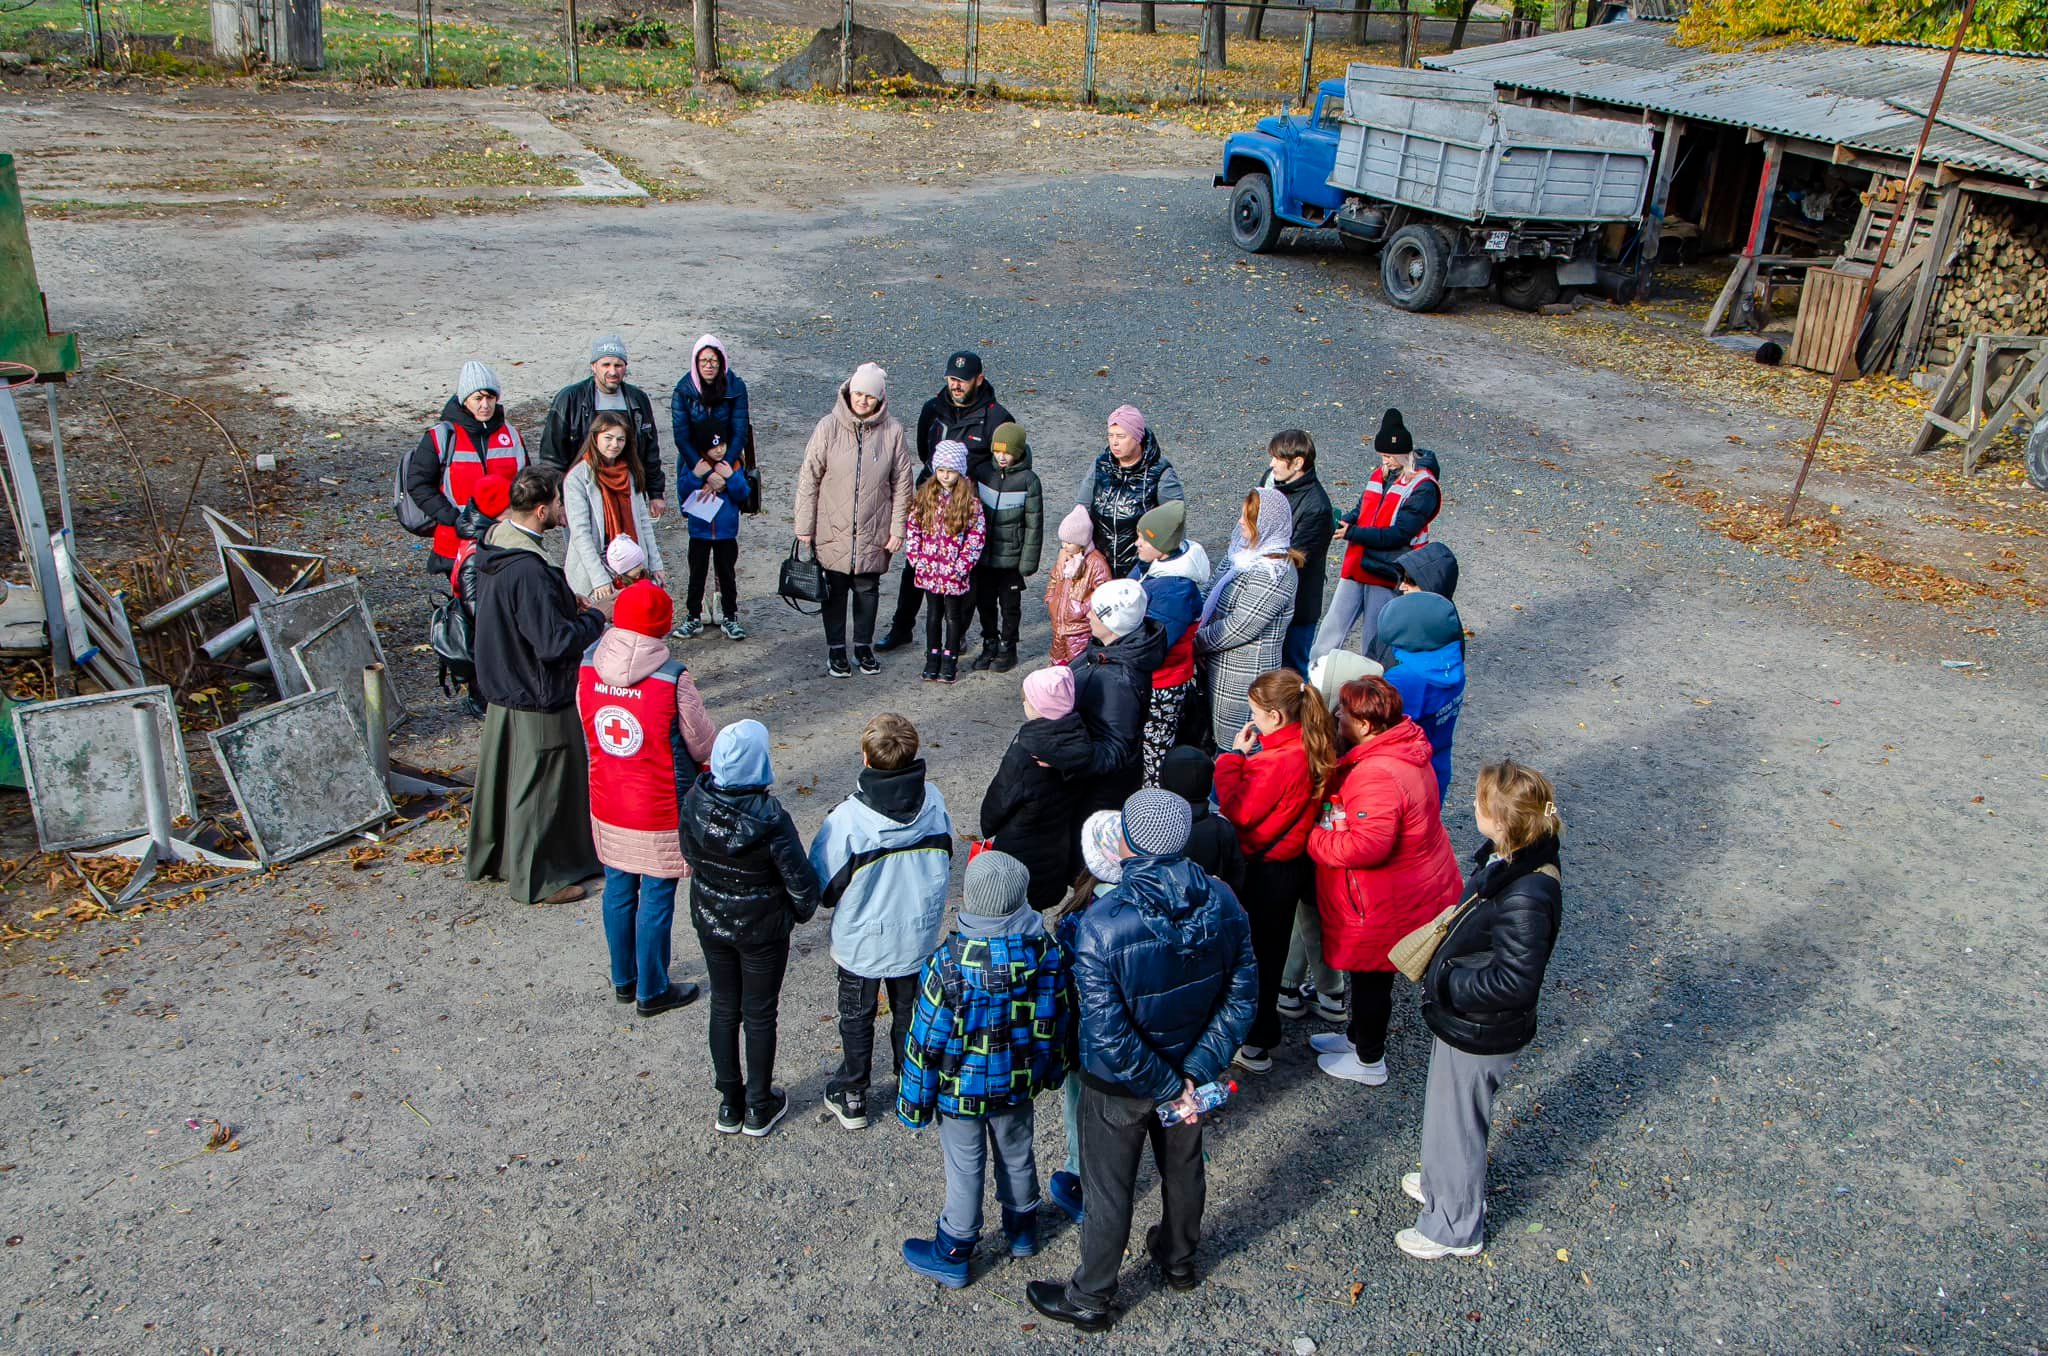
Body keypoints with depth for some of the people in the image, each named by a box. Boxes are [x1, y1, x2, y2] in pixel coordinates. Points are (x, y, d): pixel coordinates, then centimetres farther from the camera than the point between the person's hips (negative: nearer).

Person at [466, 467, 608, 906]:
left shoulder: (494, 548, 0)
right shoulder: (527, 571, -31)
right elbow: (555, 641, -29)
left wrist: (564, 602, 3)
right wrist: (593, 619, -13)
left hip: (502, 689, 9)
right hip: (537, 698, -9)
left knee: (502, 773, 23)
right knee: (539, 787, 7)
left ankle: (492, 856, 41)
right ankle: (535, 878, 22)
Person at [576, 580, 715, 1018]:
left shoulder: (588, 666, -7)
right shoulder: (672, 677, -22)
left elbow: (586, 728, 7)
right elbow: (702, 744, -11)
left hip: (606, 804, 5)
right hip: (660, 810, -5)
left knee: (618, 890, 20)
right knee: (656, 899, 9)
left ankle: (623, 979, 36)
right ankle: (652, 991, 22)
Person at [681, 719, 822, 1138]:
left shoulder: (695, 804, -17)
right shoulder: (769, 819, -29)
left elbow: (690, 857, 1)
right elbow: (800, 880, -19)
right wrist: (802, 911, 3)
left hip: (710, 922, 4)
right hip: (762, 930, -4)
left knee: (723, 1008, 21)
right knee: (759, 1015, 15)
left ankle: (729, 1103, 35)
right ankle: (759, 1107, 31)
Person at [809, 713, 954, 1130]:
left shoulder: (847, 818, -30)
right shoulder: (933, 801, -18)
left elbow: (824, 887, -17)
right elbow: (945, 860, -1)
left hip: (861, 942, -3)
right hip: (918, 937, 3)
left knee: (857, 1017, 20)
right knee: (910, 1012, 25)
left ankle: (851, 1097, 37)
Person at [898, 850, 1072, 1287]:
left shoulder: (950, 964, -30)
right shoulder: (1048, 951, -17)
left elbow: (926, 1040, -20)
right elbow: (1062, 1019, -2)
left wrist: (913, 1102, -6)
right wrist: (1053, 1069, 16)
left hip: (961, 1090, -4)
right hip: (1020, 1085, 4)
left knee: (965, 1171, 14)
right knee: (1017, 1156, 26)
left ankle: (952, 1255, 33)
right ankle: (1021, 1230, 48)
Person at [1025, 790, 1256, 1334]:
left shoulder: (1101, 925, -34)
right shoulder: (1221, 902, -19)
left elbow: (1109, 1036, -30)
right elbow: (1241, 996, -12)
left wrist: (1168, 1089, -17)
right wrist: (1194, 1074, -11)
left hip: (1118, 1085, -4)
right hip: (1188, 1069, 5)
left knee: (1108, 1191, 17)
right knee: (1183, 1165, 29)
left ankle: (1089, 1300, 40)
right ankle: (1179, 1259, 56)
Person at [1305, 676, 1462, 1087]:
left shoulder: (1378, 776, -34)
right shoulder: (1401, 749, -1)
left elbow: (1367, 845, -37)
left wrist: (1315, 838, -23)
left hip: (1385, 904, -9)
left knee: (1371, 976, 12)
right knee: (1369, 973, 27)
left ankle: (1369, 1061, 32)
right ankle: (1358, 1037, 47)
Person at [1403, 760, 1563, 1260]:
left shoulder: (1525, 898, -36)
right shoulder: (1507, 859, -8)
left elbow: (1515, 982, -32)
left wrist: (1444, 982, -23)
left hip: (1478, 1033, -9)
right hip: (1462, 1020, 9)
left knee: (1455, 1122, 14)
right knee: (1444, 1109, 30)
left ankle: (1455, 1228, 36)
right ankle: (1442, 1182, 55)